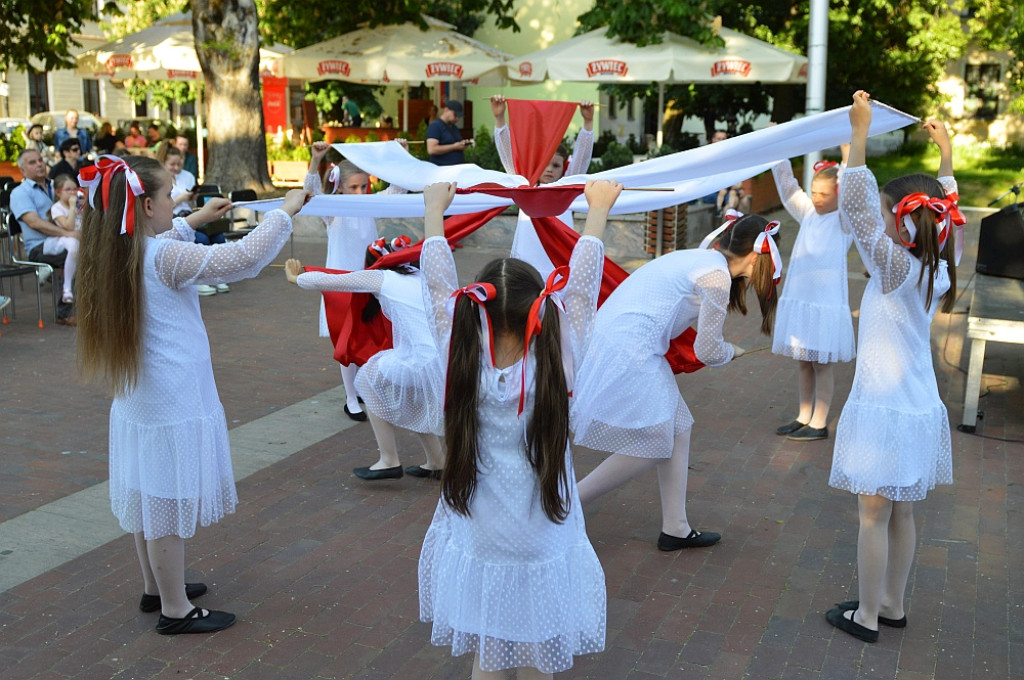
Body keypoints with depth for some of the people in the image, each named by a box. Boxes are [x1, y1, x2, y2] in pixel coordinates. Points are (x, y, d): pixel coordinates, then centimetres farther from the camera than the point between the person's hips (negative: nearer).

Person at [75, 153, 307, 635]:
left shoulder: (120, 252, 3)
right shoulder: (167, 258, -22)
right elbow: (246, 257, -24)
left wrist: (194, 221, 31)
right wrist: (285, 211, -12)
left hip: (136, 400, 9)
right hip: (174, 405, -9)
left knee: (149, 499, 20)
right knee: (169, 503, 2)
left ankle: (155, 588, 36)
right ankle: (175, 610, 15)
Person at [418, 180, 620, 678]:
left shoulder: (462, 365, -18)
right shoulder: (555, 367, -20)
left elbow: (438, 287, -5)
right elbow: (581, 286, -8)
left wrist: (434, 210, 8)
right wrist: (598, 210, 5)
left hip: (478, 547, 1)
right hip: (541, 551, -1)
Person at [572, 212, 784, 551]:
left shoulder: (699, 257, 17)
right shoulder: (717, 276, -12)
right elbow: (708, 350, -8)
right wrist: (731, 352, 14)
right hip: (628, 354, -10)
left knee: (677, 429, 14)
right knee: (654, 442, -2)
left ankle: (675, 529, 20)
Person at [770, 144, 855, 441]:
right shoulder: (808, 213, 11)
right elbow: (787, 185, 12)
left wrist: (846, 146, -27)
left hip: (827, 301, -6)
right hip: (798, 297, 6)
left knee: (821, 364, 2)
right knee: (804, 362, 15)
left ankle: (819, 423, 10)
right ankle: (803, 417, 25)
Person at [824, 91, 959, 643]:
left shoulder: (894, 266, -18)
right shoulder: (938, 269, 2)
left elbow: (854, 207, -22)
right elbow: (946, 215, 21)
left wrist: (859, 132, -21)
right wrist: (946, 157, 27)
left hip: (885, 411, -8)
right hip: (919, 407, 8)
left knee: (874, 514, 2)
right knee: (901, 513, 16)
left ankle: (866, 615, 12)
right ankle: (893, 605, 28)